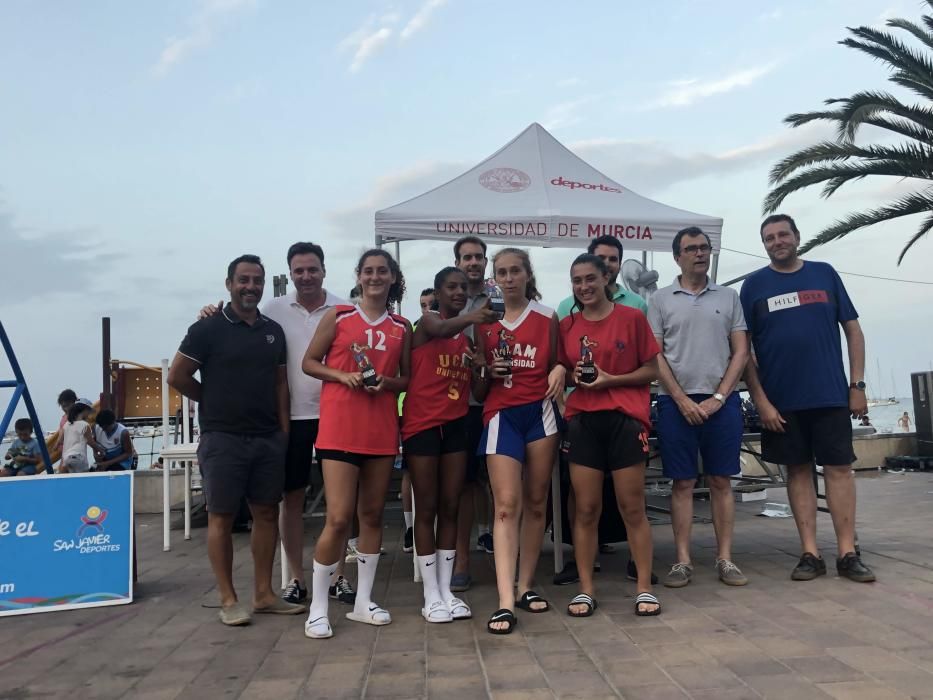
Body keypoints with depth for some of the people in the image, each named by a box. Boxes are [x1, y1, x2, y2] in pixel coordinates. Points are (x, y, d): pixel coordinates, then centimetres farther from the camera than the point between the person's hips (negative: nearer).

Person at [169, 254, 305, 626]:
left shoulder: (273, 330, 10)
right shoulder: (208, 328, -5)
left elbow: (280, 382, 12)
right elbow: (177, 376, -3)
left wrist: (284, 429, 4)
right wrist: (214, 402, 5)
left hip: (268, 438, 5)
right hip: (223, 438, -5)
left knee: (267, 513, 9)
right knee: (222, 516, 2)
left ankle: (264, 594, 19)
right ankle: (228, 599, 11)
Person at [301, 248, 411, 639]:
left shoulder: (402, 328, 11)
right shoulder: (337, 317, 2)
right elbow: (309, 362, 4)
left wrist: (387, 382, -6)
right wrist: (342, 375, -12)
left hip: (382, 429, 4)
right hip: (339, 428, -4)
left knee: (373, 515, 11)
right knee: (339, 518, -8)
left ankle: (363, 601, 24)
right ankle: (318, 608, 7)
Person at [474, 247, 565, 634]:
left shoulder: (548, 318, 7)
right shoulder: (484, 322, 8)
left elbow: (557, 362, 15)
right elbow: (478, 386, 15)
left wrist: (560, 370, -7)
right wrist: (490, 372, -6)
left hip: (541, 412, 1)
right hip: (501, 416, -1)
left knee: (536, 502, 7)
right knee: (506, 506, -9)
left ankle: (526, 586, 21)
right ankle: (505, 602, -11)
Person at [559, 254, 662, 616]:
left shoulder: (632, 318, 0)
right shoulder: (566, 326, 9)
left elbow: (651, 370, 1)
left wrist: (610, 380, -12)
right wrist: (574, 376, -5)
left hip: (625, 420, -2)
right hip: (582, 422, 2)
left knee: (632, 508, 3)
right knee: (586, 509, 4)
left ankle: (645, 588, 15)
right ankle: (586, 589, 14)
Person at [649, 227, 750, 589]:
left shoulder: (728, 297, 10)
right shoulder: (661, 299, 5)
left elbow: (740, 352, 6)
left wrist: (717, 398, -5)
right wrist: (683, 400, -8)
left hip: (722, 402, 2)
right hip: (676, 403, -1)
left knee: (721, 481, 6)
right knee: (683, 483, 3)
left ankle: (725, 559, 14)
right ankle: (683, 560, 10)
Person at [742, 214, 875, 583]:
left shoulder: (824, 273, 7)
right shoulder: (754, 285, 3)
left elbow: (853, 330, 7)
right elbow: (744, 348, 0)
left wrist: (857, 384, 0)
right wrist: (761, 400, -7)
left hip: (831, 393, 1)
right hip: (782, 399, 0)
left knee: (839, 468, 2)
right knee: (798, 470, 6)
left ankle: (848, 553, 9)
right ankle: (810, 553, 13)